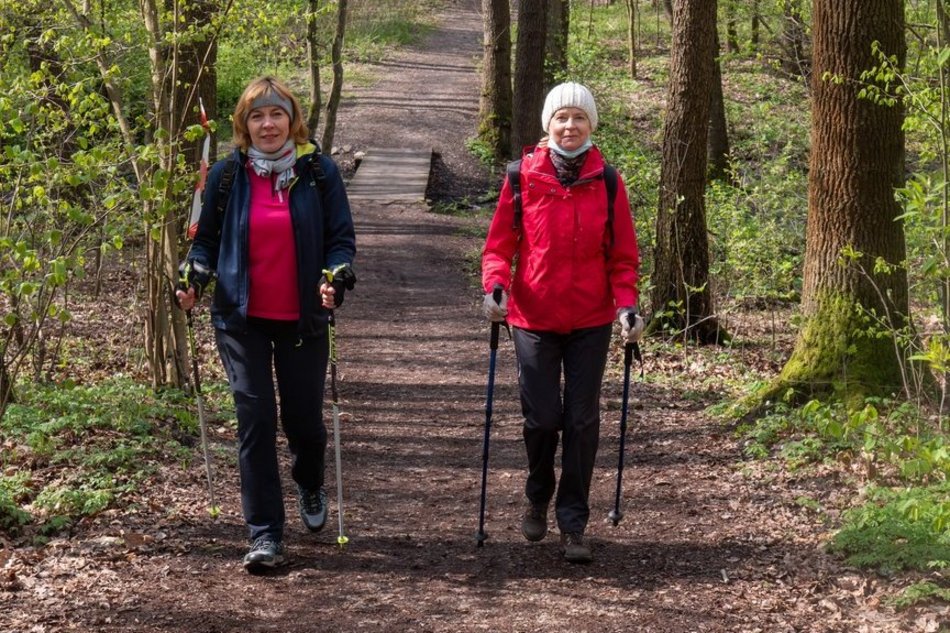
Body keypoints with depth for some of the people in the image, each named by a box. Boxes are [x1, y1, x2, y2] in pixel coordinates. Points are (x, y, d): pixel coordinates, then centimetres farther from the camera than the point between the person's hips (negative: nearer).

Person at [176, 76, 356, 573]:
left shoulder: (319, 172, -1)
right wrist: (194, 276, -8)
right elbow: (207, 239, 9)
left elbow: (342, 238, 1)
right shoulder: (227, 175, 1)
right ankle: (265, 535, 0)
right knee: (255, 419, -6)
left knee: (304, 420, 6)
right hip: (242, 318, 0)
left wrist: (336, 277, -17)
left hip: (301, 321, 0)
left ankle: (310, 485, 41)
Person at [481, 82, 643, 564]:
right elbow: (498, 245, 2)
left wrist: (627, 304, -11)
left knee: (581, 421, 2)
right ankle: (537, 499, 28)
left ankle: (573, 523, 13)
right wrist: (495, 285, -16)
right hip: (534, 319, -1)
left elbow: (623, 256, 4)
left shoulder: (607, 182, 1)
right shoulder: (523, 178, -2)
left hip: (591, 322, 1)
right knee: (542, 418, -1)